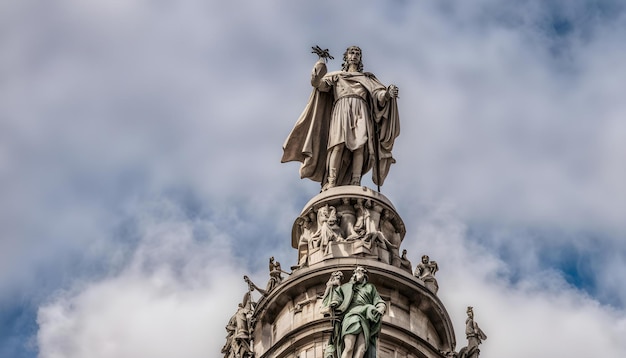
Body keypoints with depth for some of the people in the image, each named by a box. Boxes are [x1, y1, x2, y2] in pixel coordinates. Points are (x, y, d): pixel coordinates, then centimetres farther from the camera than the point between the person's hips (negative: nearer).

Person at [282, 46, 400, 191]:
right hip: (341, 109, -1)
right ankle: (331, 182, -31)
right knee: (338, 143, -22)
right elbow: (321, 85, 12)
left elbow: (379, 94, 13)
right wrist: (317, 78, -8)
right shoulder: (337, 76, 27)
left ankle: (355, 184, -29)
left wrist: (388, 94, -8)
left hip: (361, 112, 1)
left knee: (360, 145, -20)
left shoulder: (367, 78, 28)